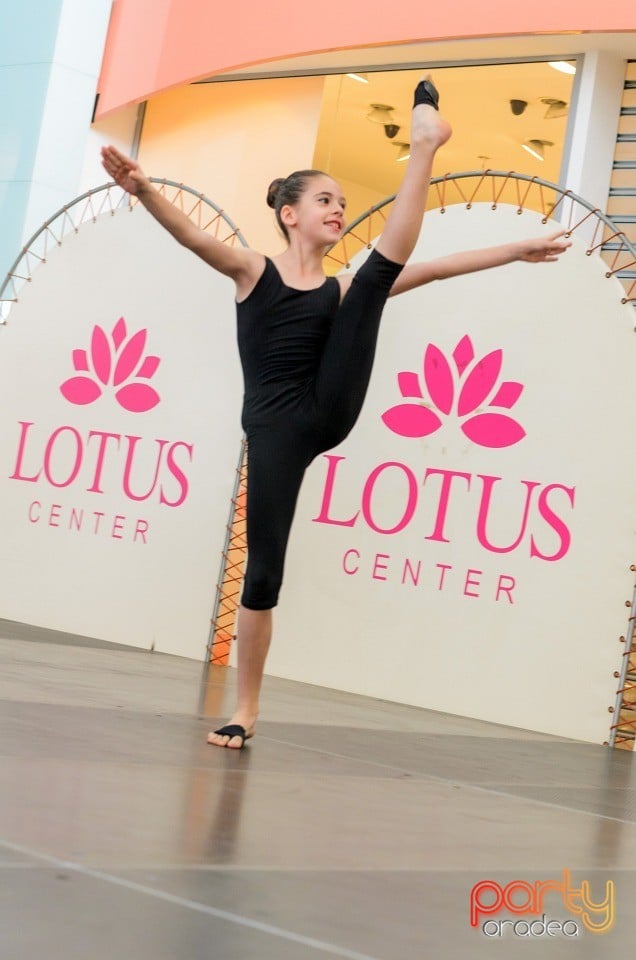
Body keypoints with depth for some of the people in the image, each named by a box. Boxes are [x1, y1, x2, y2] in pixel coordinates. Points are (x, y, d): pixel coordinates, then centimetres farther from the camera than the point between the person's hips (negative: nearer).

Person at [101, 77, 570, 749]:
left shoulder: (343, 288, 14)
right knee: (263, 570, -2)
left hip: (330, 413, 2)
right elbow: (191, 236, -11)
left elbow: (431, 269, 16)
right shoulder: (253, 271, 6)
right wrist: (142, 189, -29)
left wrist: (515, 251, 17)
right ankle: (245, 712, 11)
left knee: (379, 275, -3)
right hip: (274, 427, -2)